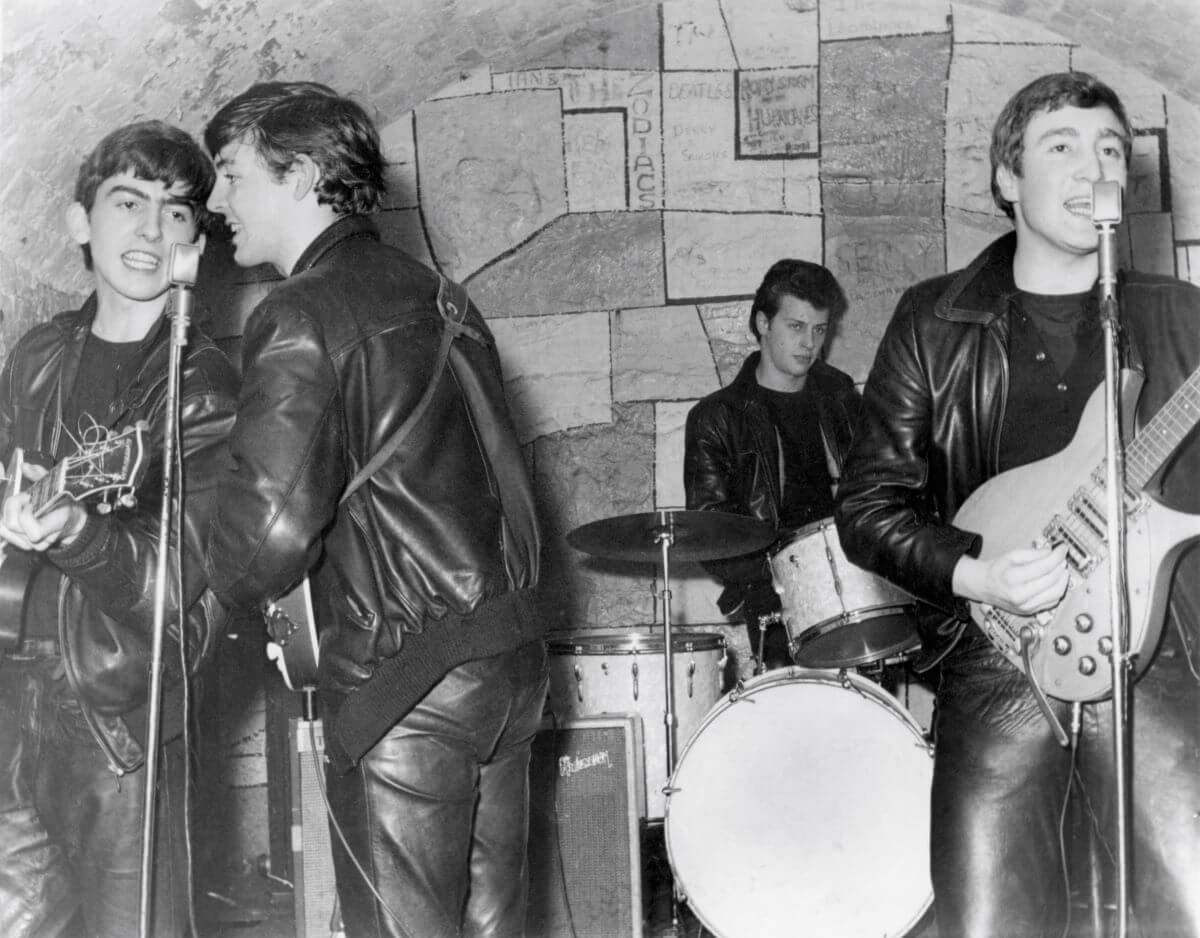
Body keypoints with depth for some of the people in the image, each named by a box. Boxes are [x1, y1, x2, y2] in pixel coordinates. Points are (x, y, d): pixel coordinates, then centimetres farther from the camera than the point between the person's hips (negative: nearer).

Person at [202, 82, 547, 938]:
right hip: (511, 652, 8)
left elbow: (274, 526, -21)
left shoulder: (301, 318, -12)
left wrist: (212, 602, -2)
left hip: (403, 676, -8)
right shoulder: (439, 295, 13)